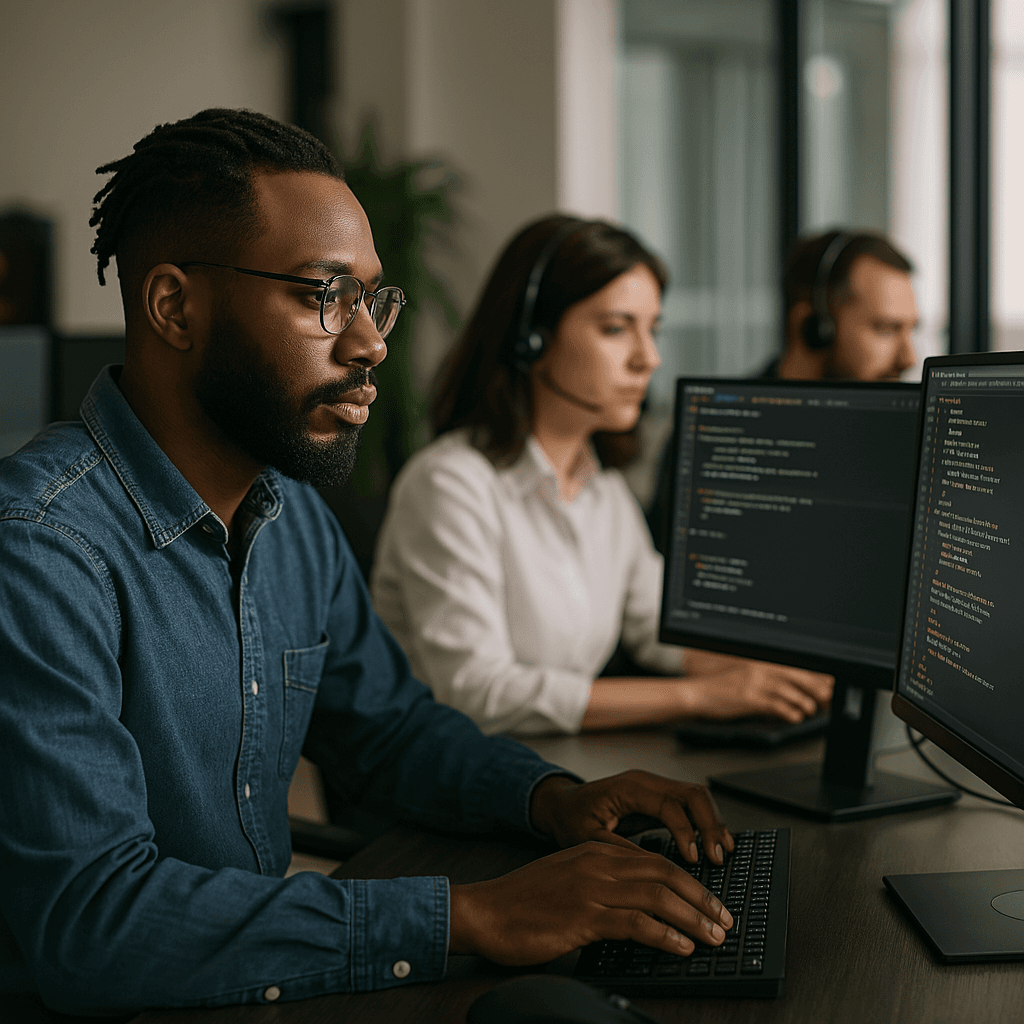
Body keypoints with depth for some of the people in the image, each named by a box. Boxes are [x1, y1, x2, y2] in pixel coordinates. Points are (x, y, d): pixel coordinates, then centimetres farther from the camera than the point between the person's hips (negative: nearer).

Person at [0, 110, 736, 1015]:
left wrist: (554, 799, -1)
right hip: (83, 1013, -7)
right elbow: (86, 921, -28)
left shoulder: (295, 514, 6)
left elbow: (387, 721, 18)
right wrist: (475, 916, -29)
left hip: (266, 988, 7)